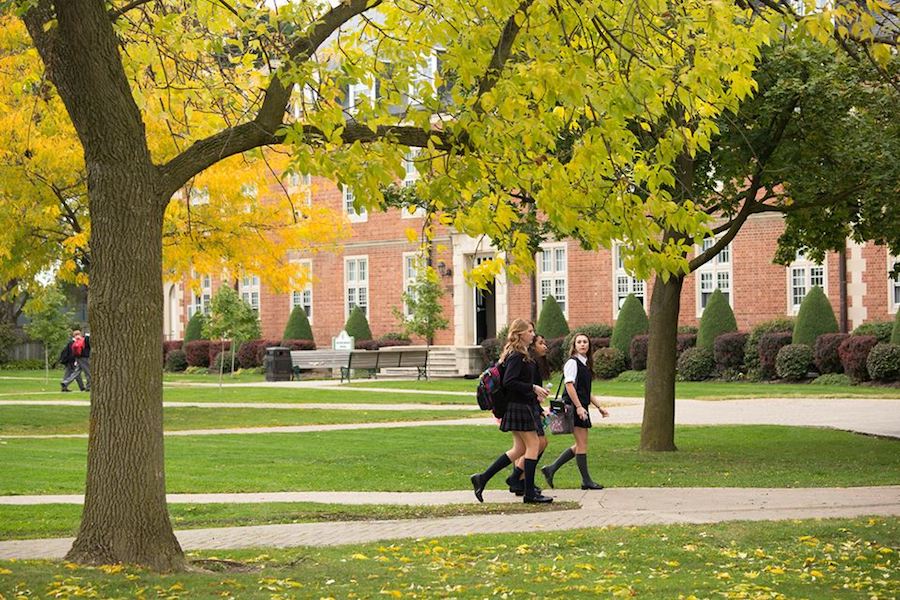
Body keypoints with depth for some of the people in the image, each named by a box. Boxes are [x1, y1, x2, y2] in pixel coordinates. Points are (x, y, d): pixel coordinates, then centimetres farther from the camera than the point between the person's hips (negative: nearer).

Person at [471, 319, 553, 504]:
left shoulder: (516, 355, 16)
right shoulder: (517, 356, -15)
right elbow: (509, 382, -24)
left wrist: (533, 393, 15)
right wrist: (533, 388, -21)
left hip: (519, 406, 10)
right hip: (519, 407, -10)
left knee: (519, 449, 12)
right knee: (533, 445, -5)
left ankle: (482, 478, 11)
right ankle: (529, 493, -2)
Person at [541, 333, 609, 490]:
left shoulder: (586, 364, 19)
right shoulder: (572, 362, -8)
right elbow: (569, 385, -18)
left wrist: (599, 407, 21)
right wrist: (579, 406, -23)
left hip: (582, 407, 10)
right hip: (574, 406, -10)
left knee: (580, 445, 11)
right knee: (582, 444, -5)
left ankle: (551, 469, 14)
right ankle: (586, 480, 1)